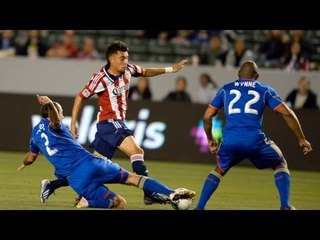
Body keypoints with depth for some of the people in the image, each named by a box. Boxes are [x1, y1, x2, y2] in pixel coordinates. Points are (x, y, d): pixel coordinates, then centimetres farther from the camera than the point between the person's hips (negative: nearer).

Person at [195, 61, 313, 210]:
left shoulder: (225, 89, 20)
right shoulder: (265, 90, 16)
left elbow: (207, 116, 18)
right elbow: (287, 114, 8)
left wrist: (210, 139, 32)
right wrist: (301, 139, 14)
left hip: (229, 141, 2)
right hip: (255, 141, -2)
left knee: (219, 170, 30)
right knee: (280, 165, 23)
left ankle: (199, 208, 20)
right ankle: (285, 206, 6)